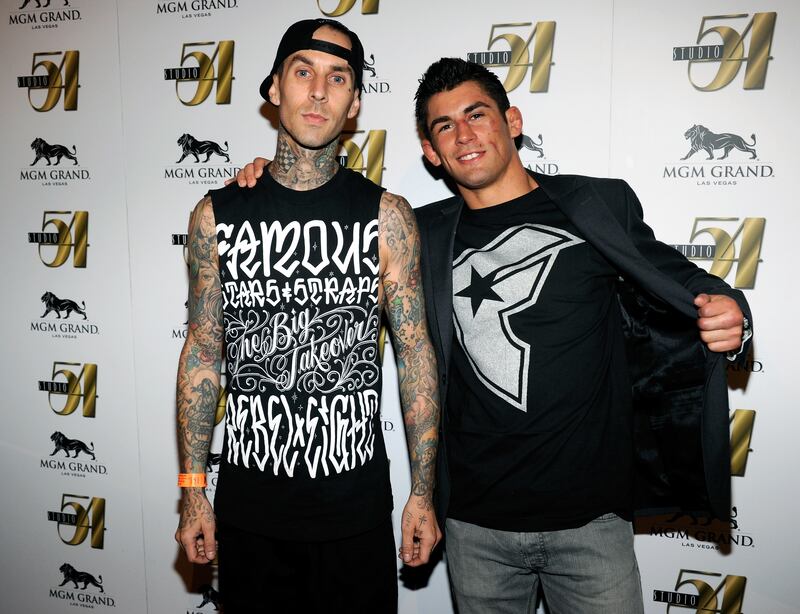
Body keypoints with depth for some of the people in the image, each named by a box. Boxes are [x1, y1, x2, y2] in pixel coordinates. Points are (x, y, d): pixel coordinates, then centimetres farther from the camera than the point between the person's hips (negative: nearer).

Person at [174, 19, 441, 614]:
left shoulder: (387, 216, -5)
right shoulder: (217, 214, -1)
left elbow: (416, 353, -3)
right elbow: (202, 352, 3)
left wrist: (424, 493, -3)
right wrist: (193, 491, 3)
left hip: (357, 505, -1)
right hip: (248, 506, 2)